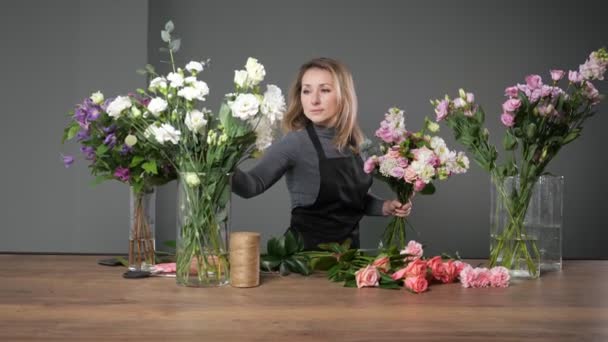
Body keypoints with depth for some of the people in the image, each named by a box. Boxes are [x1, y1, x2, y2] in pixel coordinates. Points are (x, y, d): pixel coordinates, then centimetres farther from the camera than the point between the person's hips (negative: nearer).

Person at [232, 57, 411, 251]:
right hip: (308, 249, -5)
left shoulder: (353, 142, 0)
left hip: (348, 246, 5)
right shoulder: (295, 143, -15)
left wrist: (384, 207, -1)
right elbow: (253, 184, -28)